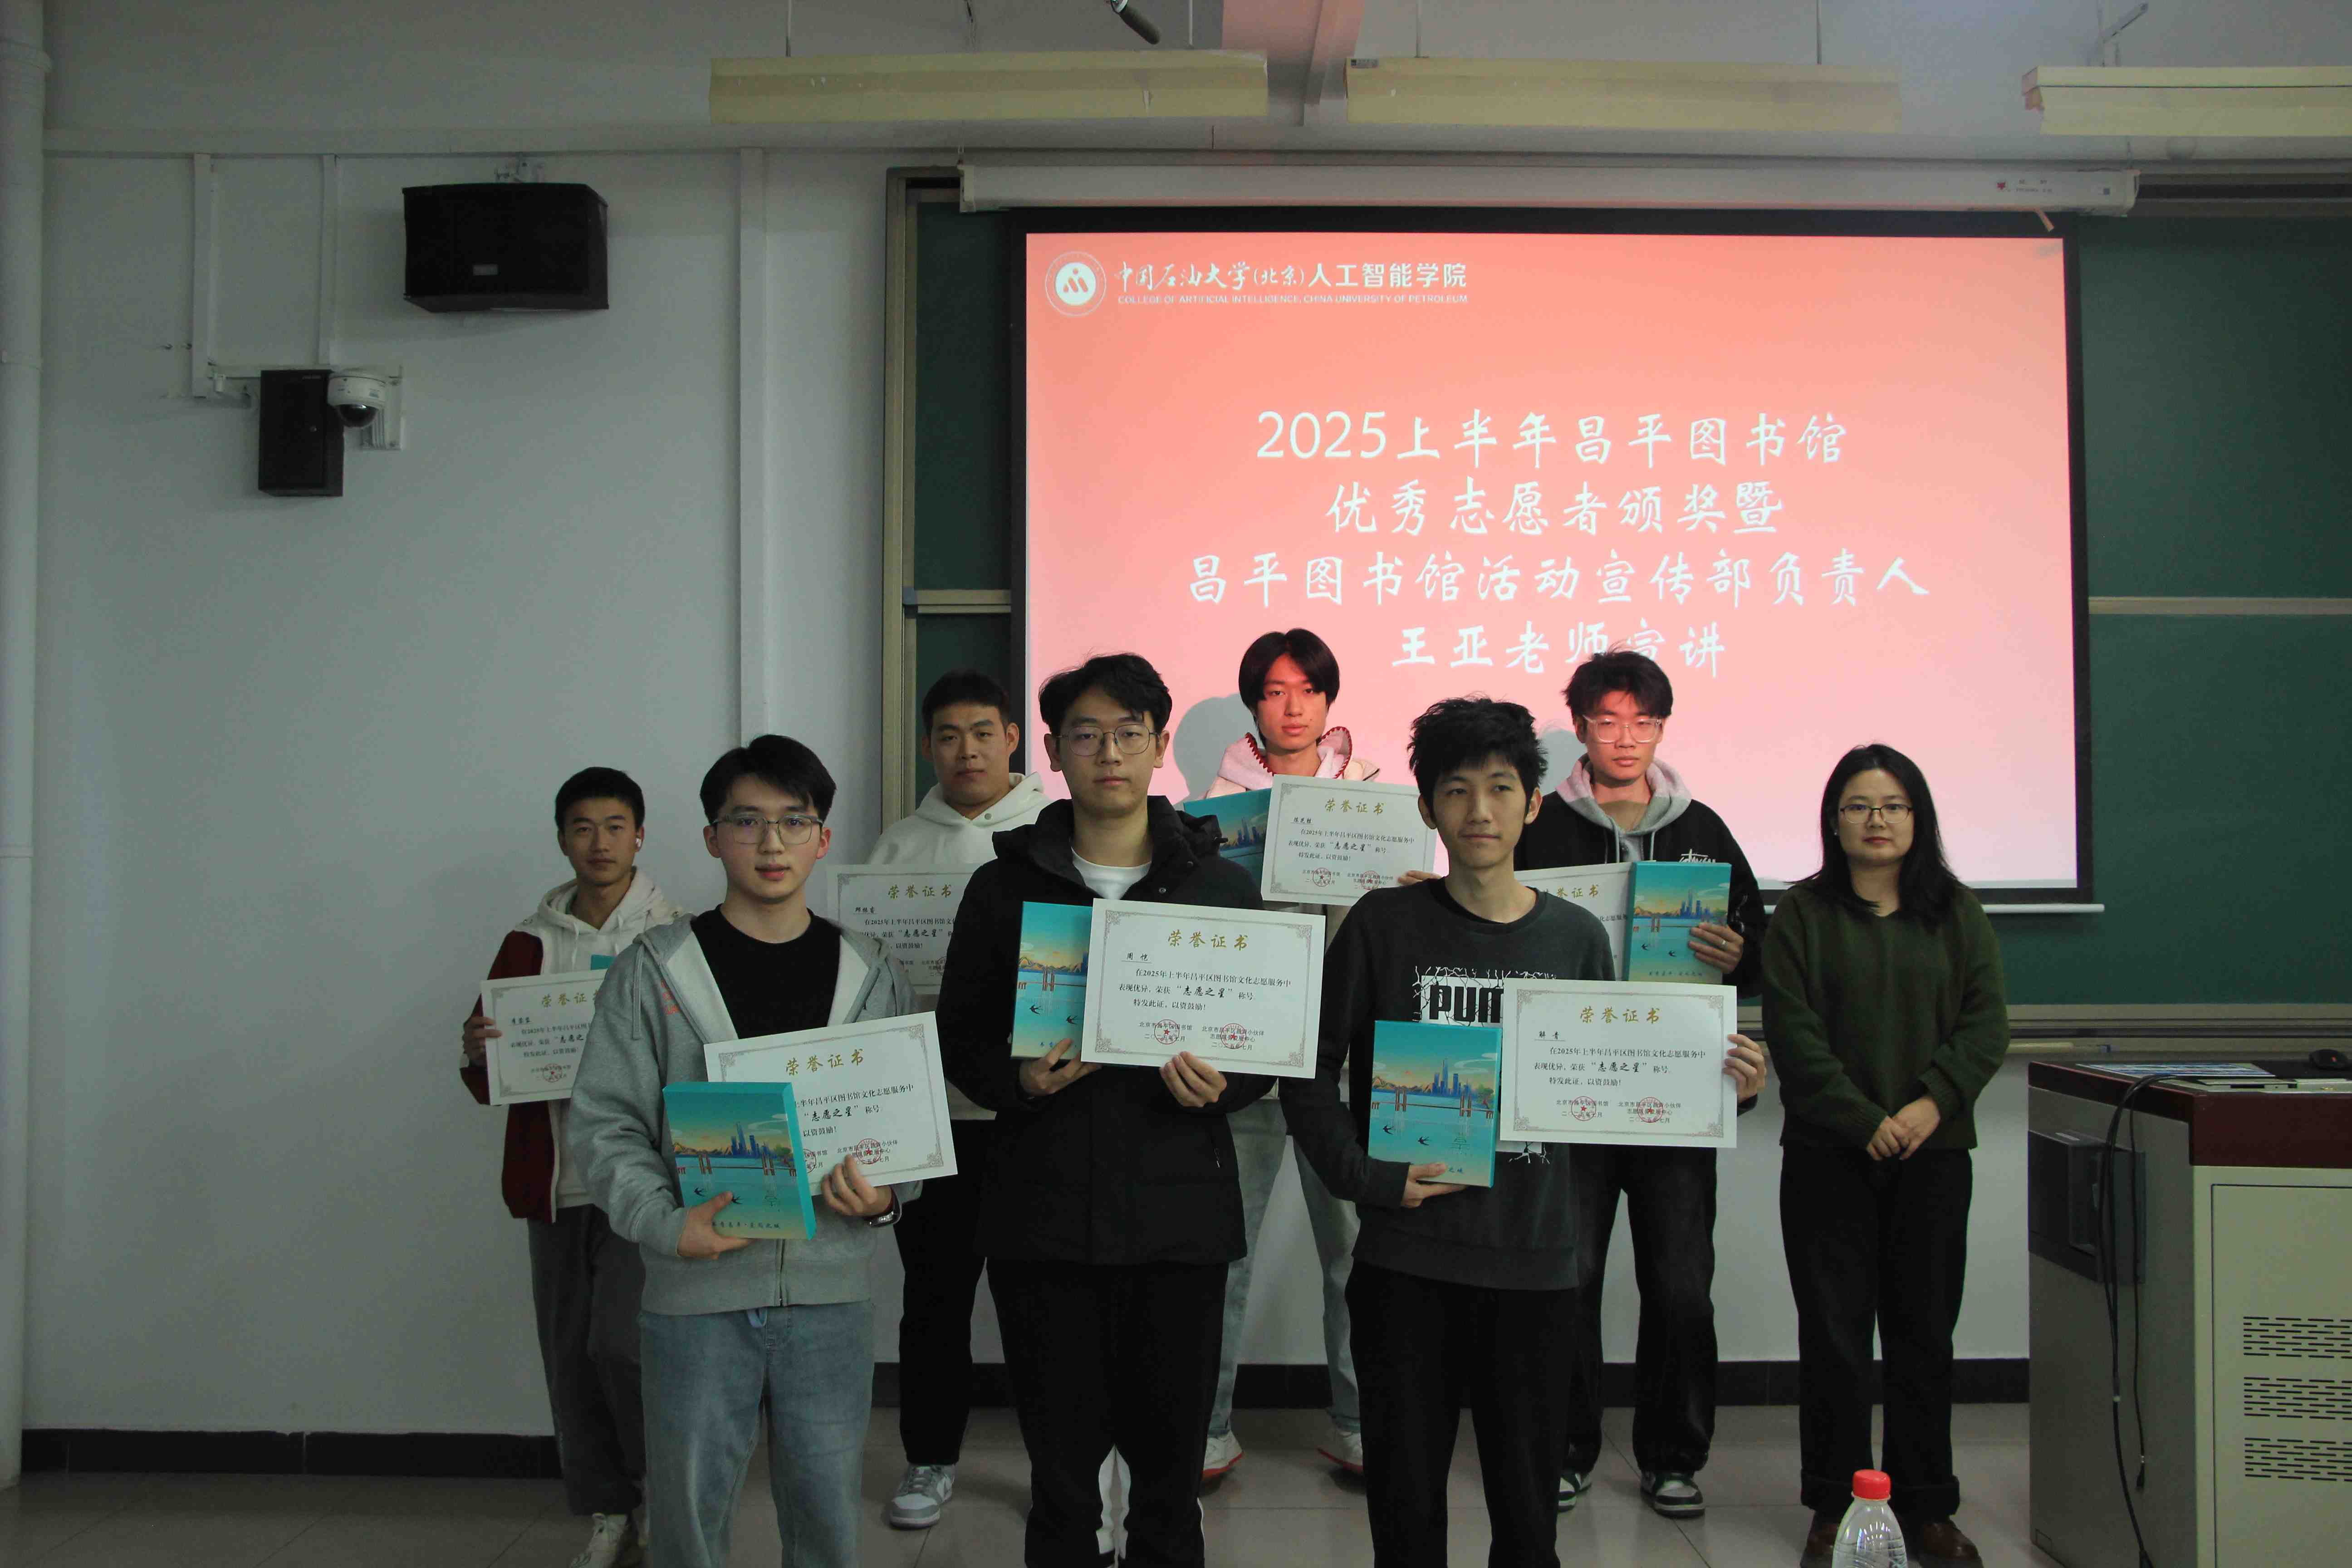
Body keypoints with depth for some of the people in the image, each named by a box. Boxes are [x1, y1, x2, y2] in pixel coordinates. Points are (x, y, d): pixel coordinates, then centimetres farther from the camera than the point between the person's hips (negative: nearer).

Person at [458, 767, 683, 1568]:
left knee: (621, 1344, -12)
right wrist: (477, 1052, -13)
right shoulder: (529, 944, 8)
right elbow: (488, 1083, 10)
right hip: (556, 1179, 4)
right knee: (571, 1356, 7)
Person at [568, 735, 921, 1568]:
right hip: (694, 1289, -1)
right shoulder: (654, 969, 1)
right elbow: (605, 1123, -2)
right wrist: (666, 1223, -16)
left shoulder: (873, 974, 7)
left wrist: (887, 1193, -9)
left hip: (831, 1289, 2)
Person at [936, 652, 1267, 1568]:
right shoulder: (1005, 888, 6)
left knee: (1169, 1463, 9)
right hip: (1044, 1210, 0)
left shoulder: (1220, 888, 6)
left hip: (1179, 1212, 0)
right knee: (1061, 1469, 9)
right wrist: (1018, 1079, -12)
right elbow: (960, 1037, 8)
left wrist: (1219, 1086, -12)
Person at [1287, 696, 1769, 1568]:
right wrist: (1367, 1176, -11)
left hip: (1533, 1261, 2)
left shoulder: (1576, 938, 6)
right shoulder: (1385, 924, -1)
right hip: (1407, 1261, -1)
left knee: (1527, 1497, 10)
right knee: (1404, 1495, 8)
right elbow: (1315, 1071, 1)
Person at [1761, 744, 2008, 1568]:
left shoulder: (1958, 914, 10)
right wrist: (1865, 1121, -14)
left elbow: (1987, 1022, 2)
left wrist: (1930, 1103, -13)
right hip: (1828, 1154, -2)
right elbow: (1794, 1033, -6)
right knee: (1834, 1330, 2)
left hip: (1933, 1150, 2)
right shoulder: (1802, 913, 2)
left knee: (1925, 1330, 6)